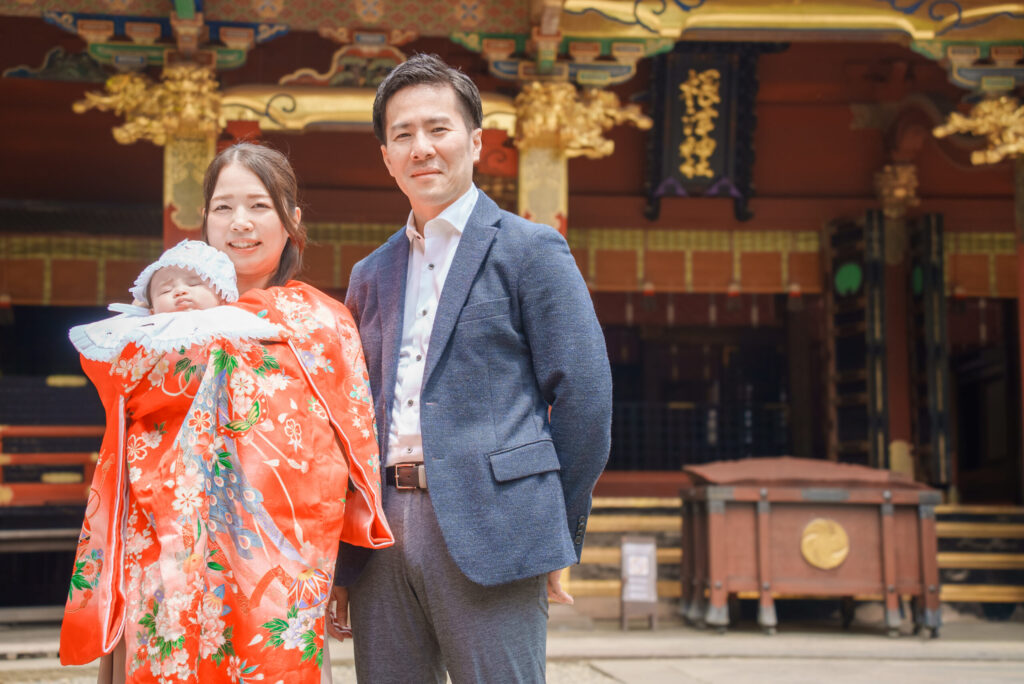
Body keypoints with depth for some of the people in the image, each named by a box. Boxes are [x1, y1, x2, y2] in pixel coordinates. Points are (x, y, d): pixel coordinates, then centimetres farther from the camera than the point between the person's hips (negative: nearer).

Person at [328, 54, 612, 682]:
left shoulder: (532, 250, 2)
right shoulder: (371, 275, 19)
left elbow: (585, 396, -3)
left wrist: (558, 536, -2)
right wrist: (341, 563, 11)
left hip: (487, 534, -5)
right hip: (380, 541, 5)